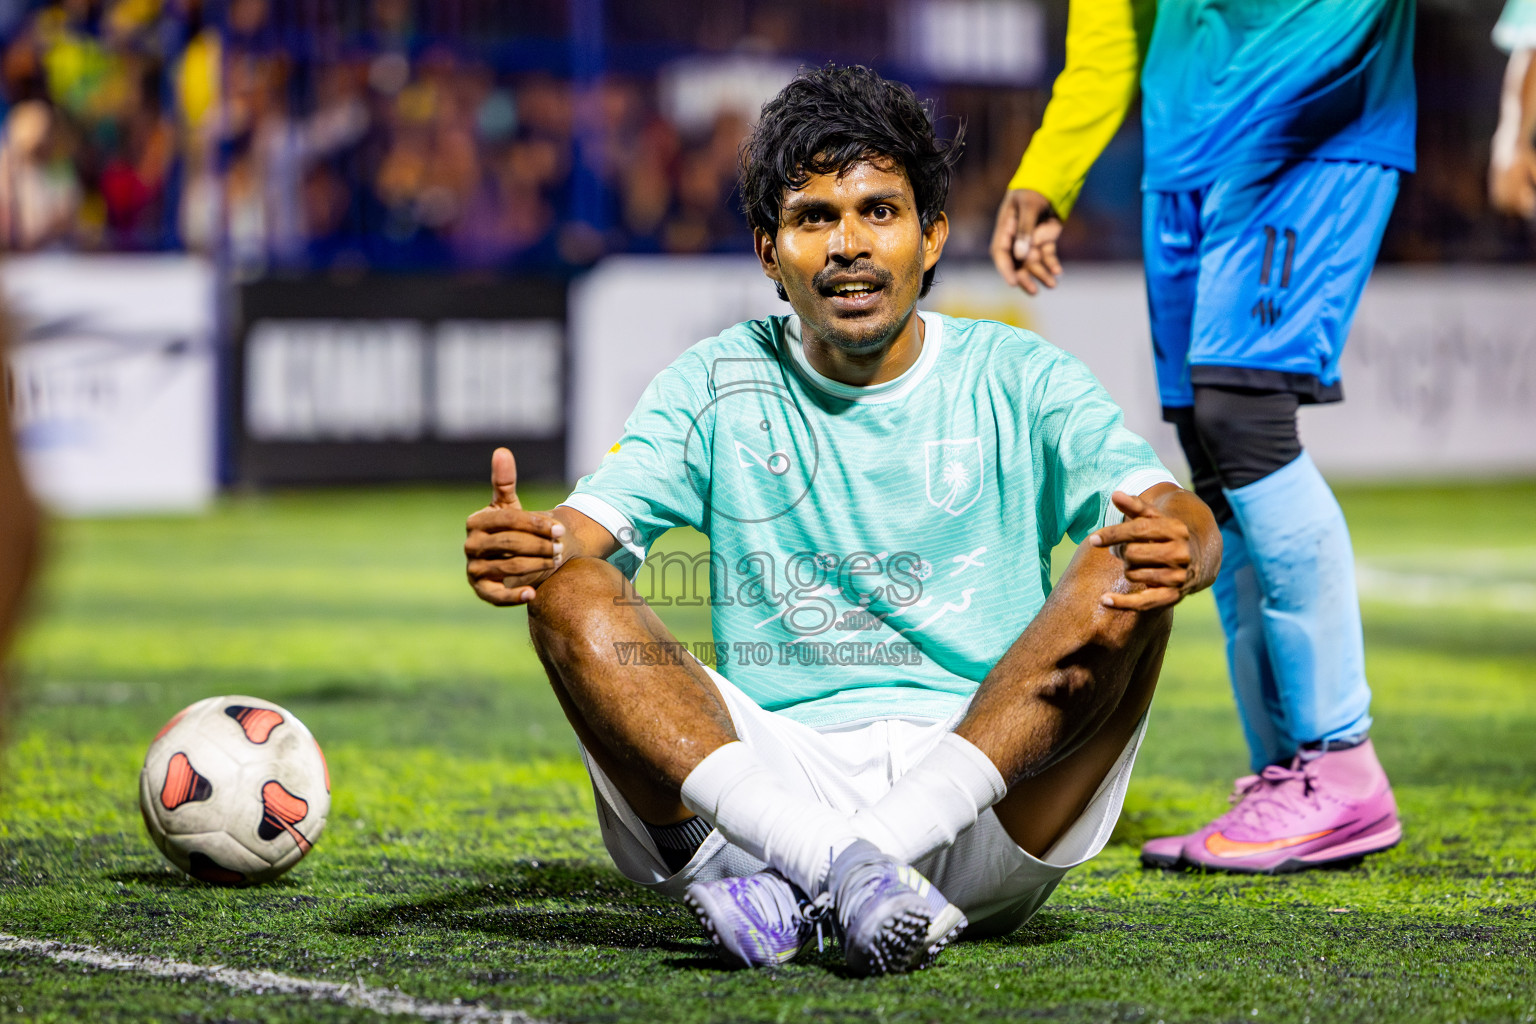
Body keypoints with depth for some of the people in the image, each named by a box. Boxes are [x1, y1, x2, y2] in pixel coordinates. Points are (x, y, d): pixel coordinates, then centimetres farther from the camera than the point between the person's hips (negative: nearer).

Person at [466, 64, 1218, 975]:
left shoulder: (1018, 380, 7)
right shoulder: (718, 385, 11)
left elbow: (1188, 523, -7)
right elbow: (583, 530, -2)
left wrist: (1175, 545, -34)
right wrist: (520, 545, -28)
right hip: (773, 777, 1)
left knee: (1126, 584, -25)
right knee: (569, 594, -19)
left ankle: (802, 880, -35)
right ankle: (843, 867, -39)